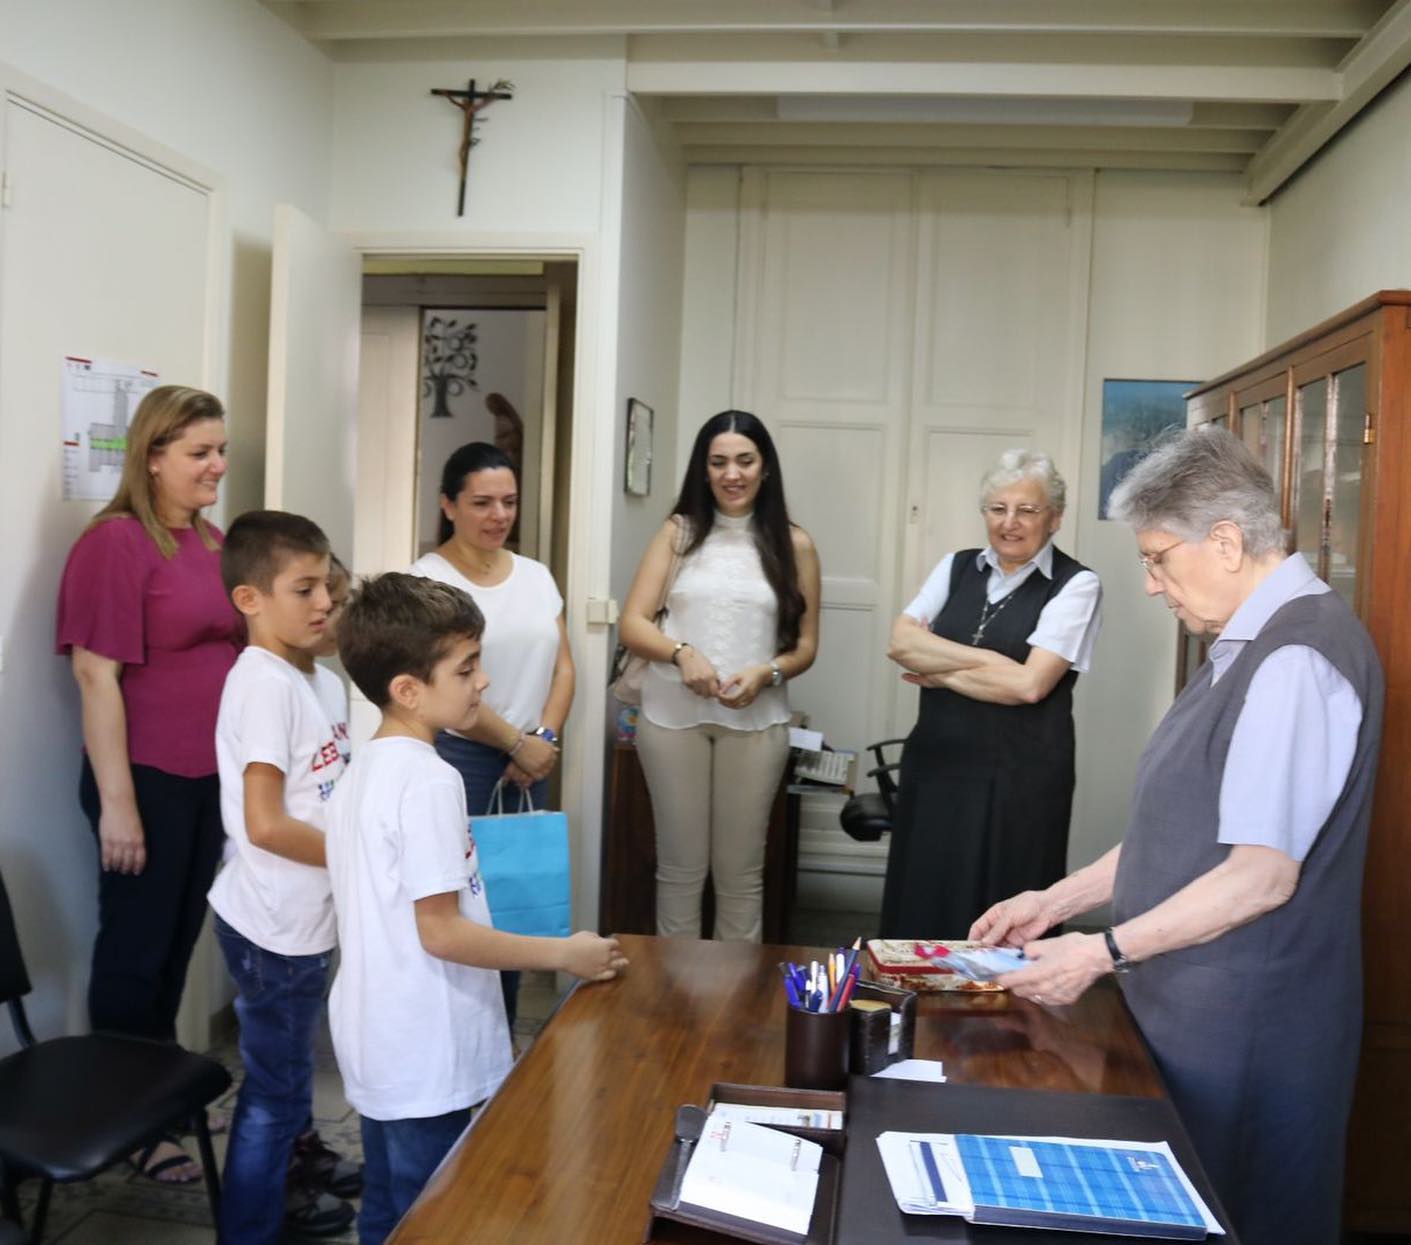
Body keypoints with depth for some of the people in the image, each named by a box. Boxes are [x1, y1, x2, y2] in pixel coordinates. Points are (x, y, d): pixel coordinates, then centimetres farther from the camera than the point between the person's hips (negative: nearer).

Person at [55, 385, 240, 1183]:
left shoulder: (214, 542, 8)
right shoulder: (116, 541, -15)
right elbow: (96, 676, -17)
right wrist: (118, 801, -18)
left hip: (210, 775, 7)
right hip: (147, 779, -7)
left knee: (180, 940, 18)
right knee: (135, 948, 7)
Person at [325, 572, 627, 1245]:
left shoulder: (362, 769, 6)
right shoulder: (429, 779, -23)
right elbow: (440, 932, -23)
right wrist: (564, 954, -17)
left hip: (379, 1043, 9)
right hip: (427, 1056, -9)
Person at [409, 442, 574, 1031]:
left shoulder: (536, 575, 12)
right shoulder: (428, 579, -7)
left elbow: (562, 665, 12)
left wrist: (545, 738, -3)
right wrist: (517, 742, -10)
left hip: (529, 763, 6)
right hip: (456, 757, -5)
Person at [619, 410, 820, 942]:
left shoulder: (793, 544, 4)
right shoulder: (678, 532, 5)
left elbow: (806, 646, 7)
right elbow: (632, 623, 0)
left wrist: (767, 673, -14)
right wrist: (682, 652, -18)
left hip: (756, 720, 0)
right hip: (672, 714, 0)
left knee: (741, 871, 8)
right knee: (679, 866, 9)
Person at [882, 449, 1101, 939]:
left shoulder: (1075, 585, -5)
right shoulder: (956, 567, 10)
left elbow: (1028, 683, -14)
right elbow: (901, 641, -2)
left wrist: (941, 673, -6)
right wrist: (984, 659, -13)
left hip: (1019, 778, -4)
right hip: (935, 766, 4)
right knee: (922, 911, 10)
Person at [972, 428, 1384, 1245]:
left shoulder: (1295, 657, -20)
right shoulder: (1252, 647, 10)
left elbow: (1261, 875, -23)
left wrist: (1104, 951, -15)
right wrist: (1059, 901, 10)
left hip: (1244, 1033, -9)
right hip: (1197, 1013, 9)